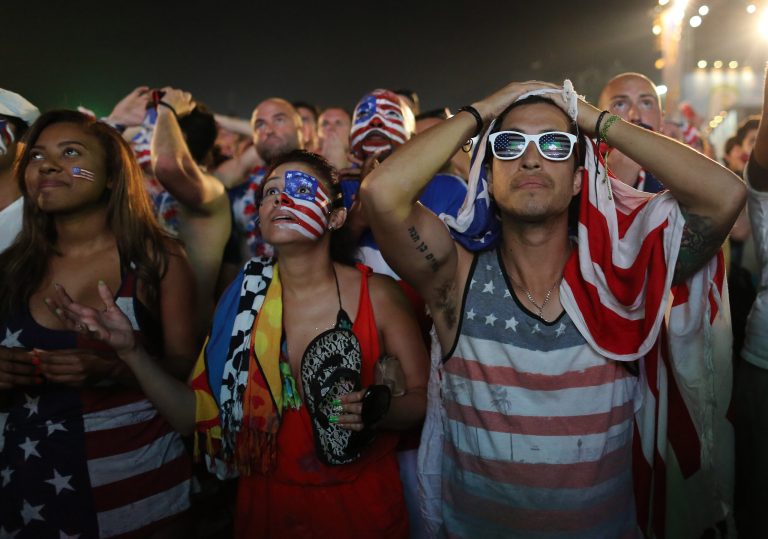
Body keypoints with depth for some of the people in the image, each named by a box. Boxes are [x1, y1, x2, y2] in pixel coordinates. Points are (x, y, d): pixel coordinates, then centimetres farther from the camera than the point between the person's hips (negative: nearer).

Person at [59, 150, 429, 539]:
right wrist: (131, 351, -17)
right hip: (267, 506, 2)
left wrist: (377, 412, -26)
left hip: (363, 508, -2)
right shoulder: (243, 298, -6)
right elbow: (196, 415, -5)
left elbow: (425, 398, -7)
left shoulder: (377, 296, -14)